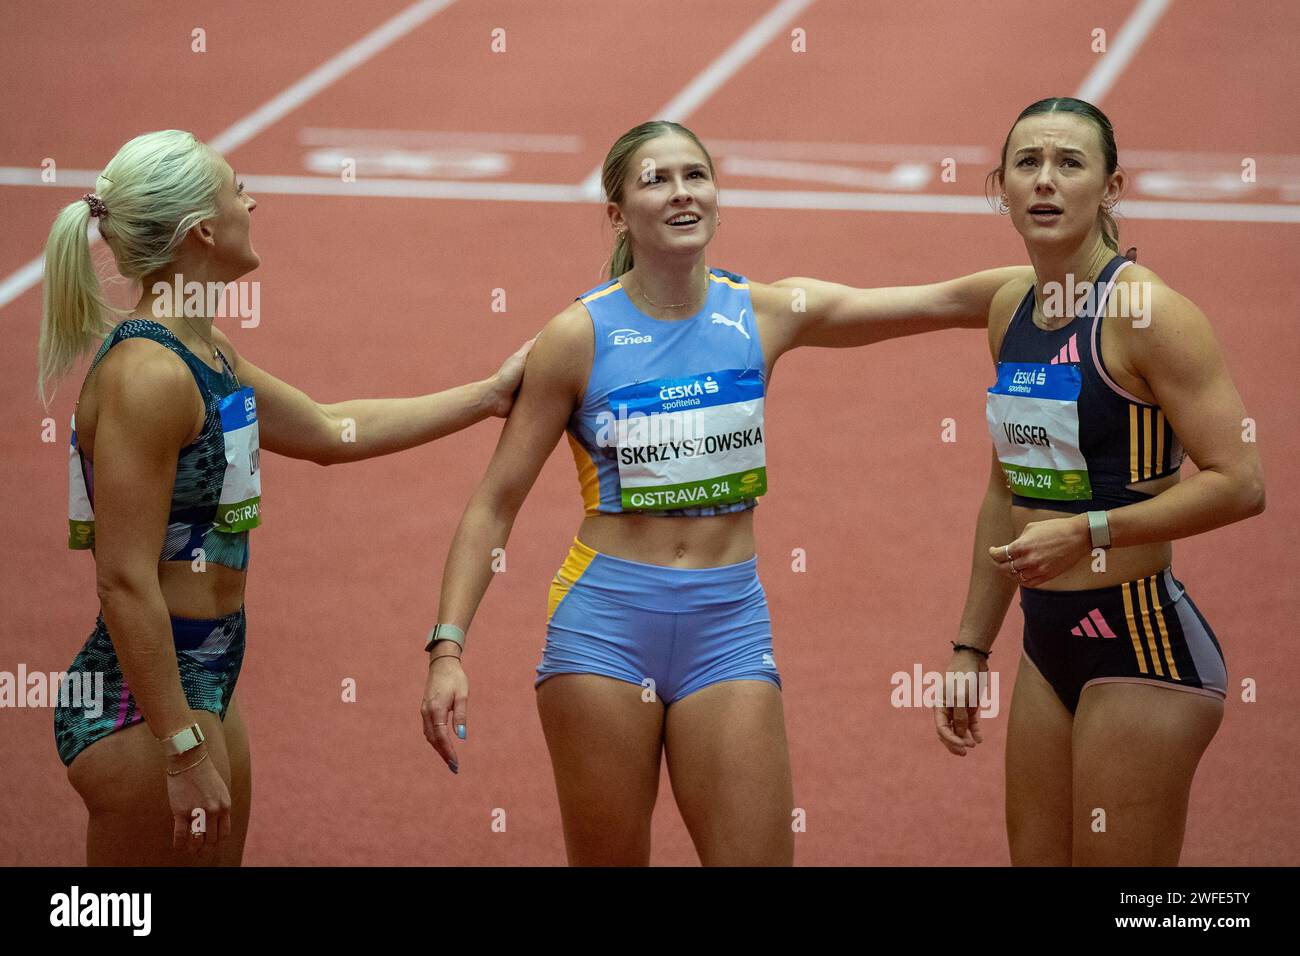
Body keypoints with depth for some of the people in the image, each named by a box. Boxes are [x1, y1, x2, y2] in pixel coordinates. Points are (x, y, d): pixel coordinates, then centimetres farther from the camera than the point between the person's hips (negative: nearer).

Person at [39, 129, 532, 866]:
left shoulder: (209, 356, 10)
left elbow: (329, 431, 26)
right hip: (143, 698, -10)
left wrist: (488, 395, 29)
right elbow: (126, 582, -22)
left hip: (207, 678, 10)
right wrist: (184, 752, -23)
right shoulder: (147, 374, -19)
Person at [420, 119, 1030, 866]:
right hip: (604, 623, -2)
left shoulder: (766, 314, 2)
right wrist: (448, 646, -10)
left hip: (728, 625, 2)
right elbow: (495, 503, -2)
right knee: (608, 859, 3)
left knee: (759, 856, -4)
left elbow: (948, 302, 0)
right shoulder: (581, 335, -4)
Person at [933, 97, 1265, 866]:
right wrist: (971, 647, 19)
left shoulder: (1146, 312, -15)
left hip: (1144, 642, -8)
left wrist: (1088, 530, -23)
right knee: (1036, 858, 13)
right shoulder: (1011, 311, 8)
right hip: (1049, 639, 8)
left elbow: (1239, 484, -20)